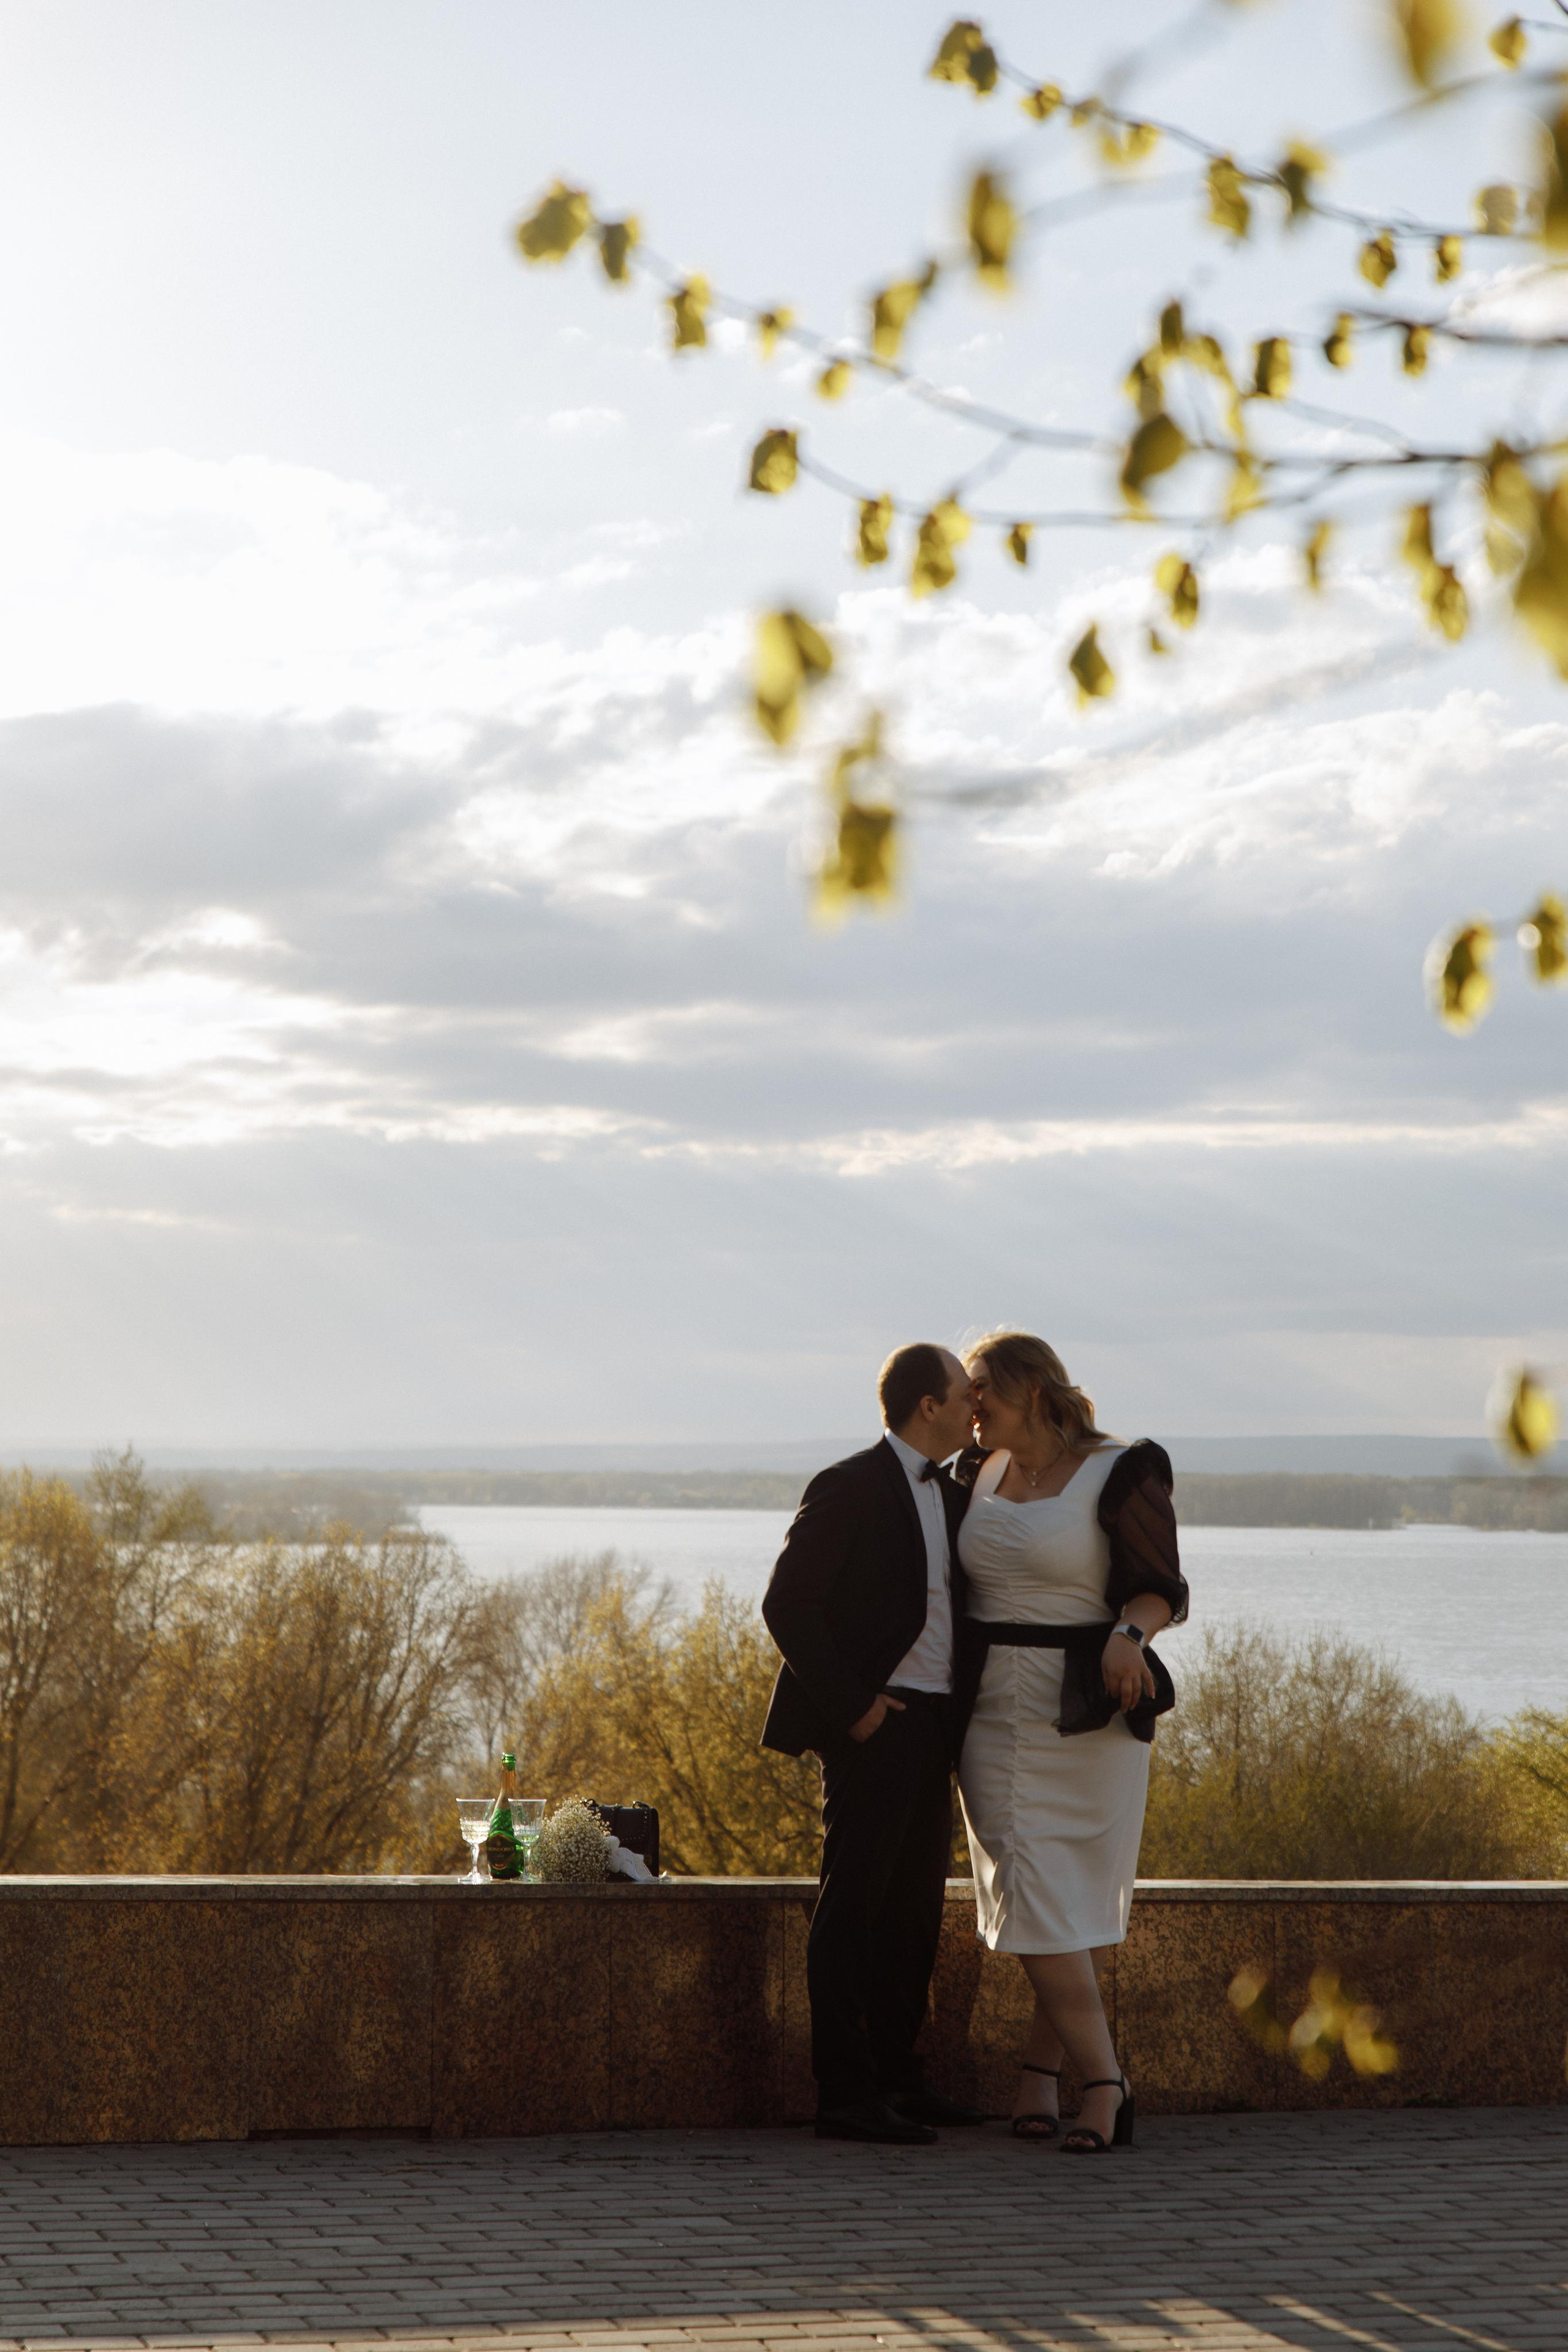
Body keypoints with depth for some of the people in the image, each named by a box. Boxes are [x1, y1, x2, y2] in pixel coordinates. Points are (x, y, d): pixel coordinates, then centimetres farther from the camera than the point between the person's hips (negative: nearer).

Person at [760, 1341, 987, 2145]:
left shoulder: (950, 1496, 15)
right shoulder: (849, 1489, -11)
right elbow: (786, 1605, -14)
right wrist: (850, 1707, -17)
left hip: (930, 1724, 9)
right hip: (874, 1724, -9)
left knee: (915, 1905, 12)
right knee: (853, 1903, -6)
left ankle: (897, 2078, 20)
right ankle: (845, 2095, -6)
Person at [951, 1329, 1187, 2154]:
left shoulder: (1120, 1474, -8)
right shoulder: (982, 1474, 9)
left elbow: (1160, 1591, -10)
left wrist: (1127, 1634, -29)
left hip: (1087, 1714, -4)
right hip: (996, 1712, 4)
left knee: (1079, 1905, 2)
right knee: (1035, 1901, -6)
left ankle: (1039, 2072, 14)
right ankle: (1103, 2082, -6)